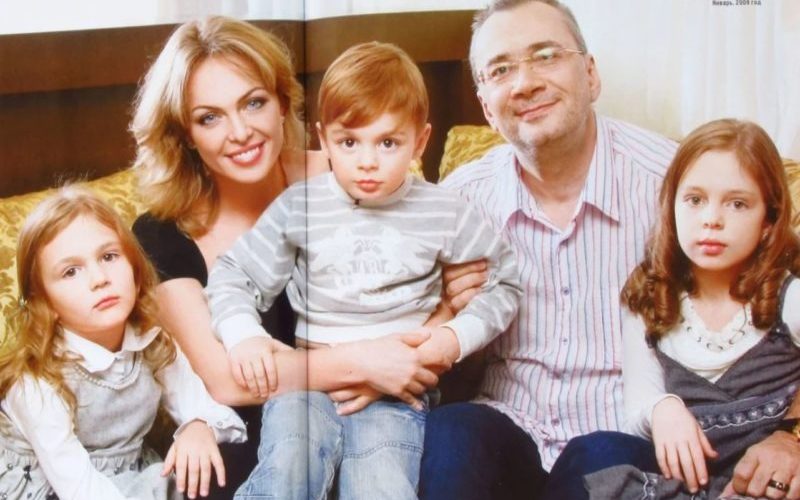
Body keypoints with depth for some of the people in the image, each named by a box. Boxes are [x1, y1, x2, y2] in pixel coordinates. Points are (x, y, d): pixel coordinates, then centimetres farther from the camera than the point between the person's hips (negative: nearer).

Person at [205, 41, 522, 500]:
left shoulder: (444, 213, 4)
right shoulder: (299, 207, 4)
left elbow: (503, 283, 12)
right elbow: (233, 275, 11)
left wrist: (456, 336, -3)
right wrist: (244, 336, -7)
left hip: (396, 393, 0)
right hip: (307, 382, 0)